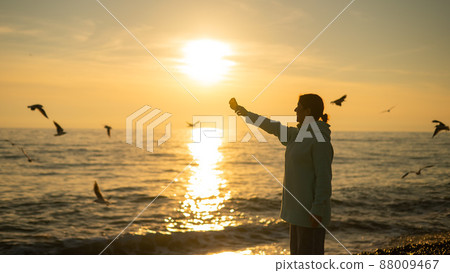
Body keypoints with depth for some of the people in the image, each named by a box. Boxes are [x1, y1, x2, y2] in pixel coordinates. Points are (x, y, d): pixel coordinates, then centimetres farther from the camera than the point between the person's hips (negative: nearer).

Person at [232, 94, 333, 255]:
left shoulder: (320, 140, -17)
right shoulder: (300, 135, 12)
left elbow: (324, 178, -20)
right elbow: (276, 129, 25)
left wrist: (317, 212, -22)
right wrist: (248, 114, 33)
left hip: (311, 210, -10)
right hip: (299, 209, 10)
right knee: (298, 253, 15)